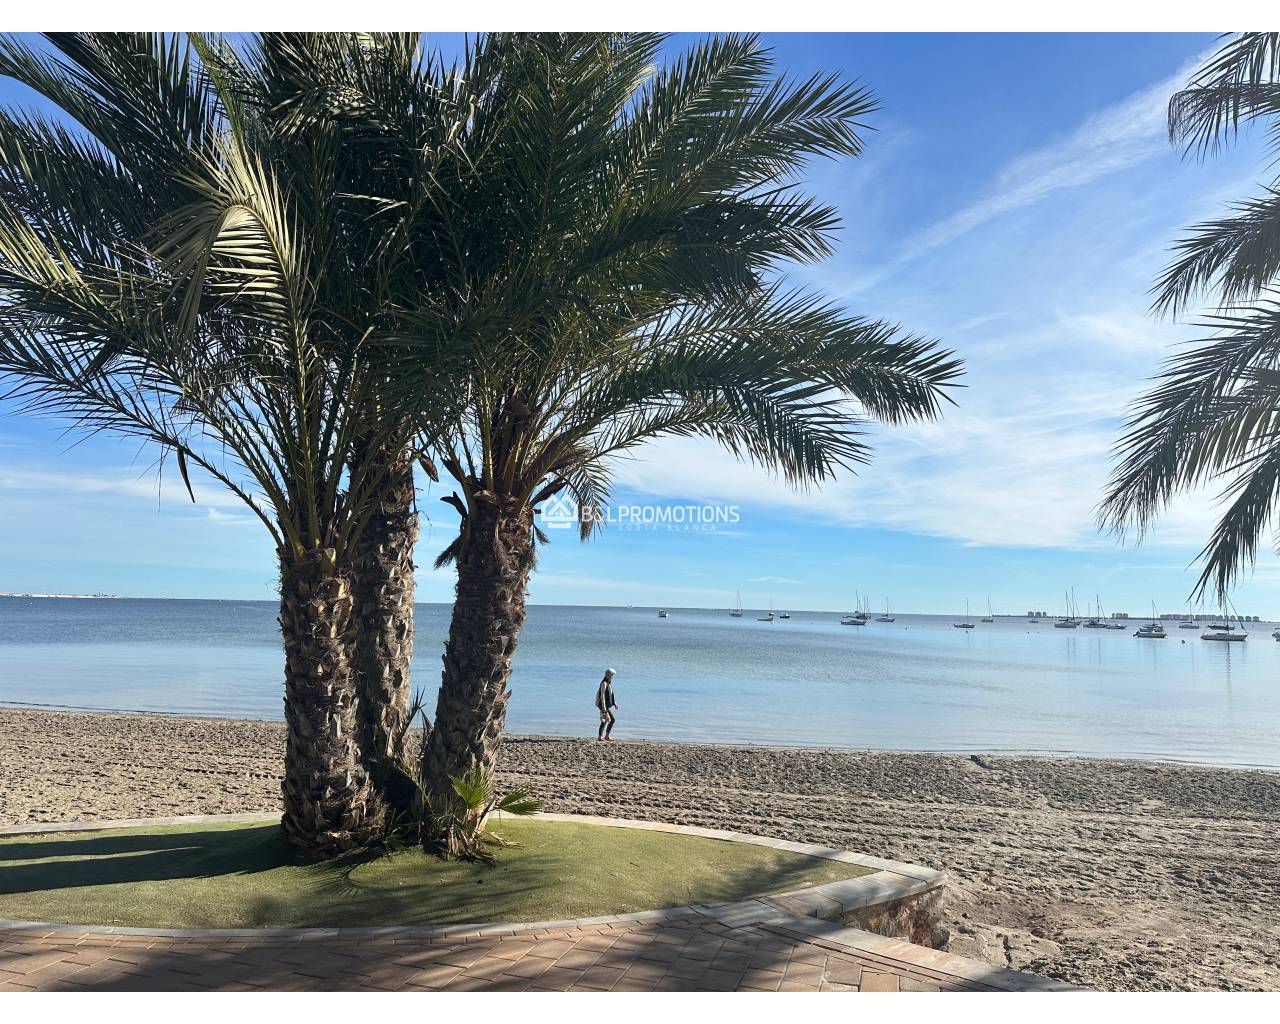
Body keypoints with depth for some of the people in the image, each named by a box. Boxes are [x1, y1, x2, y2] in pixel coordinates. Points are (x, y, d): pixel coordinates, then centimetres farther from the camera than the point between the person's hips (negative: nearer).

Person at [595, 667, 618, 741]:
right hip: (604, 705, -10)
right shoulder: (604, 683, -16)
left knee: (604, 721, 11)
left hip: (607, 705, 10)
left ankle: (599, 737, 16)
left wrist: (614, 703, 21)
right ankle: (607, 736, -6)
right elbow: (602, 695, -21)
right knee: (612, 719, -12)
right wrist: (604, 707, -26)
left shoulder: (609, 683, 14)